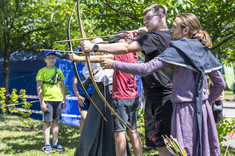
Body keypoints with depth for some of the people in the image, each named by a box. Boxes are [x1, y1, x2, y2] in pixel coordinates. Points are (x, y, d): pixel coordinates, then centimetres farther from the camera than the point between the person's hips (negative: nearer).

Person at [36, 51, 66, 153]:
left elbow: (62, 86, 19)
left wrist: (64, 100, 15)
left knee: (55, 121, 9)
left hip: (58, 100, 5)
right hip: (47, 100, -5)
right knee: (47, 122, -3)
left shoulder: (59, 71, 14)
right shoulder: (42, 71, -2)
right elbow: (39, 88, -6)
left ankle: (55, 143, 14)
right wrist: (42, 102, -12)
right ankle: (47, 145, 0)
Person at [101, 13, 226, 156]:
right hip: (204, 111, 7)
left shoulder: (177, 50, -9)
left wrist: (114, 64, -11)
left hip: (185, 110, -7)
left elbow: (146, 69, -16)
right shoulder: (204, 50, 10)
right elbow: (220, 84, 13)